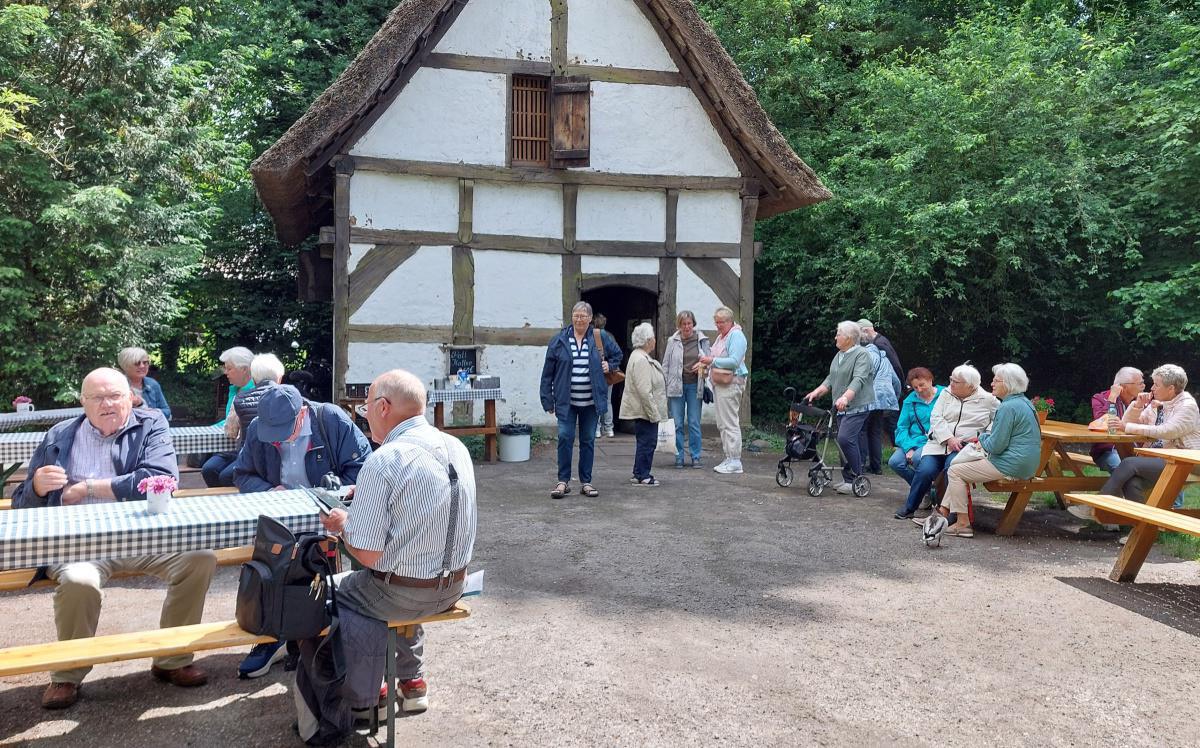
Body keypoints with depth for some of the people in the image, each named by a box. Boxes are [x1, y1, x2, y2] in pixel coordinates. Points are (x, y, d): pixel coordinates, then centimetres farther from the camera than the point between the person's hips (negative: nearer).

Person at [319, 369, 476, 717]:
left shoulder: (383, 462, -24)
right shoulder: (456, 447, -1)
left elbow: (367, 555, -22)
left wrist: (343, 526, -2)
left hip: (405, 594, -7)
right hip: (453, 585, 7)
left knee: (329, 592, 20)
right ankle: (412, 682, 37)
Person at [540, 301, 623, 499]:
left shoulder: (600, 339, 3)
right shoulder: (559, 341, -1)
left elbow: (617, 354, 23)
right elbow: (548, 372, 0)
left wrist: (610, 365, 3)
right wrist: (547, 400, -2)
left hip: (591, 402, 1)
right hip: (566, 401, -1)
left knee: (588, 441, 8)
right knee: (565, 438, -8)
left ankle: (586, 482, 17)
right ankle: (563, 481, 4)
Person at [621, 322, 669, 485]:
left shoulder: (640, 357, 15)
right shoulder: (641, 360, -21)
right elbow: (644, 391, -25)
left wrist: (654, 412, 24)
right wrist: (653, 413, -21)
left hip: (644, 411, 11)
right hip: (644, 410, -11)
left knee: (646, 441, 15)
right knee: (647, 442, -5)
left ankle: (640, 473, 22)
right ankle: (642, 476, 1)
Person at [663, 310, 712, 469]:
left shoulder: (702, 341, 3)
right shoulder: (672, 341, 2)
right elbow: (665, 365, 5)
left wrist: (703, 365, -11)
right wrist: (665, 388, 0)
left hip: (694, 386, 0)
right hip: (676, 386, 0)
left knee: (694, 423, 3)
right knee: (677, 424, 4)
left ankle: (696, 456, 11)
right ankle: (679, 457, 12)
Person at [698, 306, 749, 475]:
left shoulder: (736, 336, -11)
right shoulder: (721, 336, 19)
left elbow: (734, 361, -21)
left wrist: (713, 361, -19)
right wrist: (706, 362, 12)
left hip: (731, 384, -10)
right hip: (719, 383, 10)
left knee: (730, 423, -9)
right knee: (722, 424, 11)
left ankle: (735, 462, -6)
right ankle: (729, 459, 17)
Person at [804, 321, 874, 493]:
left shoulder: (862, 355, -10)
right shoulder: (838, 355, 17)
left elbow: (859, 380, -23)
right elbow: (831, 379, 20)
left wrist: (845, 397, -37)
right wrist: (816, 392, 8)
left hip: (857, 407, -9)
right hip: (842, 407, 9)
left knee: (845, 438, -19)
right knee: (847, 441, 10)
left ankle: (856, 478, -10)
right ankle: (848, 480, 15)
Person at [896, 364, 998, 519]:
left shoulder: (987, 400, 7)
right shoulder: (946, 393, 12)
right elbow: (936, 418, 2)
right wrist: (949, 439, -12)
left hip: (966, 447, -2)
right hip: (939, 443, 2)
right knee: (925, 470, -22)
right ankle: (909, 508, -2)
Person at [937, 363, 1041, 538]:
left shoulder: (1008, 407, -20)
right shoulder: (1024, 402, 13)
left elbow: (996, 445, -21)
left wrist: (983, 438, -1)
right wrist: (983, 438, 10)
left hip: (1011, 465, -11)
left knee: (955, 471, -5)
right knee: (957, 462, 17)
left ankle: (963, 523, -1)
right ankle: (944, 510, 18)